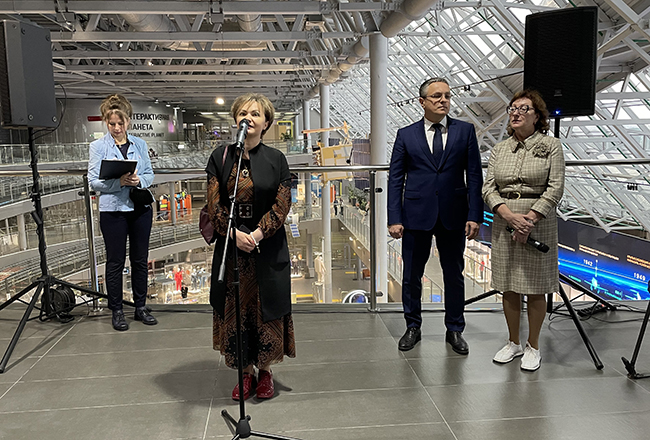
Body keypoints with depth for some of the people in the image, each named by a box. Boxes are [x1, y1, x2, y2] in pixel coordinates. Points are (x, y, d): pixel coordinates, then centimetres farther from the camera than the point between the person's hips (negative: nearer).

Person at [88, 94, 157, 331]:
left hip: (140, 208, 3)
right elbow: (93, 181, -5)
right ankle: (117, 311, 16)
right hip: (113, 210, -3)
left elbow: (150, 174, 9)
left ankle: (141, 307, 22)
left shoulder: (140, 144, 8)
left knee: (140, 259, 10)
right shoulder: (98, 146, -1)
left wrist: (139, 181, -13)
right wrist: (119, 182, -20)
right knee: (115, 261, 4)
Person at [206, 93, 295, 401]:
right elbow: (214, 203, -2)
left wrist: (257, 234, -16)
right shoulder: (220, 157, 3)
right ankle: (246, 371, 23)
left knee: (266, 308, 5)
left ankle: (265, 370, 24)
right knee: (235, 309, 6)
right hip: (230, 245, 1)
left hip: (268, 247, -1)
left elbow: (282, 205, -4)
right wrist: (236, 234, -16)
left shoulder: (276, 159, 1)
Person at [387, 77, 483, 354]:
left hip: (453, 216, 1)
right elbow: (395, 179, 1)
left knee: (454, 276, 11)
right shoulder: (406, 135, 3)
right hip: (416, 215, 0)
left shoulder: (465, 131, 4)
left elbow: (474, 176, 2)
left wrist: (474, 215, -6)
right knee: (412, 276, 9)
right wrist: (395, 219, -6)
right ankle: (413, 327, 27)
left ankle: (454, 330, 28)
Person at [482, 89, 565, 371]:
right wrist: (510, 215, -14)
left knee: (535, 289, 3)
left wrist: (529, 219, -16)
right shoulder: (499, 150, 10)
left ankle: (533, 347, 20)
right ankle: (513, 343, 25)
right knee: (508, 287, 9)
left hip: (539, 223, -3)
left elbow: (555, 189, -7)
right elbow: (488, 188, 2)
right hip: (503, 223, 3)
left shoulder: (551, 146, 1)